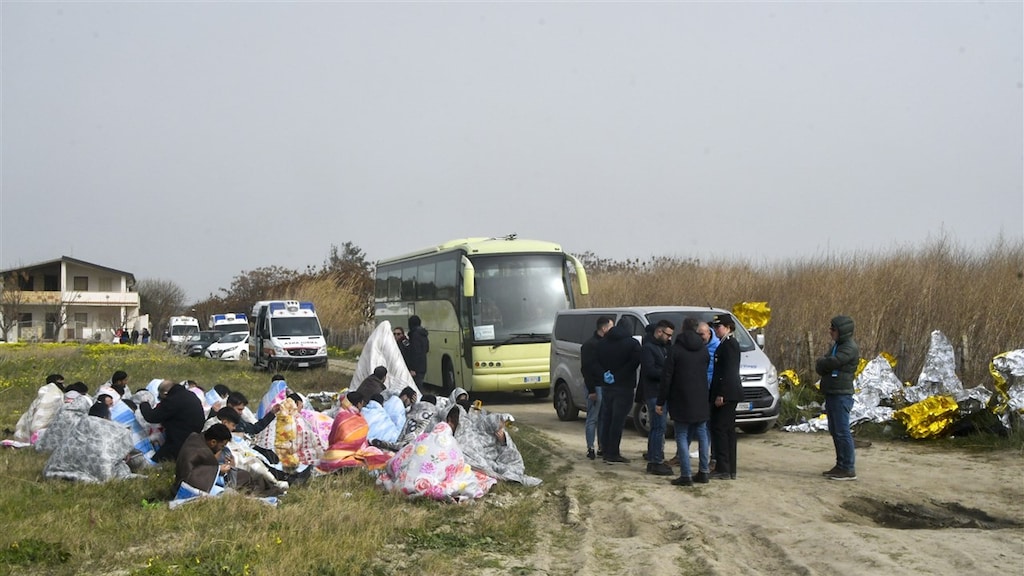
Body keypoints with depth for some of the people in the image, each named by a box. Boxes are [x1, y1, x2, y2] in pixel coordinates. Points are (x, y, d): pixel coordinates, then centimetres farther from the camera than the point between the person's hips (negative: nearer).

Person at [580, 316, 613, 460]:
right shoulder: (589, 345, -9)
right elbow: (586, 368, -12)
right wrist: (591, 390, -16)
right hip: (596, 387, -7)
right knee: (593, 418, -3)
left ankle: (602, 447, 16)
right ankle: (590, 449, 1)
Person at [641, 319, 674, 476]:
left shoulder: (663, 347, 20)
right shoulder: (647, 348, -10)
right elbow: (649, 370, -20)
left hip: (661, 393, 10)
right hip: (653, 394, -10)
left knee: (656, 428, 14)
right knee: (659, 428, -11)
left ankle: (653, 460, 21)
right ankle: (656, 463, -10)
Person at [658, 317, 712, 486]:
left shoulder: (676, 350, -9)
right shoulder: (704, 350, 6)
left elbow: (666, 377, -10)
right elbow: (705, 373, 12)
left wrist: (660, 402, -6)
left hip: (681, 401, -4)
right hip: (701, 401, 4)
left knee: (682, 437, -1)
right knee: (702, 434, 14)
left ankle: (686, 475, -5)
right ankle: (704, 471, 16)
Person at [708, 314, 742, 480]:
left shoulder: (729, 344, -13)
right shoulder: (728, 343, 17)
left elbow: (728, 372, -20)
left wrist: (721, 395, -21)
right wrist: (718, 393, 19)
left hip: (726, 393, -10)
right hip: (729, 394, 10)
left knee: (720, 429, -8)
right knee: (728, 430, 11)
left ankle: (723, 470, -7)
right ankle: (730, 470, 15)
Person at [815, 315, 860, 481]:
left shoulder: (850, 348, -13)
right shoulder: (837, 345, 17)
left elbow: (832, 362, -26)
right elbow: (820, 367, 14)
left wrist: (820, 362, -5)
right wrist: (822, 365, -9)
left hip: (841, 395, -10)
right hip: (832, 393, 10)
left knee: (842, 432, -9)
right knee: (835, 431, 13)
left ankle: (848, 469, -6)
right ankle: (841, 465, 21)